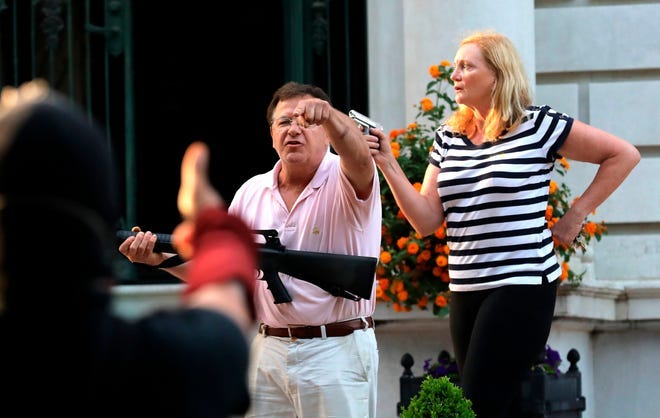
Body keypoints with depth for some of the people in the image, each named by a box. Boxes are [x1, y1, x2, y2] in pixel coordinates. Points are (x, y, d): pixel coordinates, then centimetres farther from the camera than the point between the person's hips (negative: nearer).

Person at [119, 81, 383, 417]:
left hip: (337, 354, -5)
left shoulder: (344, 182, -4)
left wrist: (329, 116, -49)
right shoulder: (252, 192, 11)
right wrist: (159, 257, -4)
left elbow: (358, 155, -29)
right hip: (268, 353, 5)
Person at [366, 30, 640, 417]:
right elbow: (427, 220, 5)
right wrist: (388, 165, -6)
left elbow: (624, 155, -1)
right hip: (465, 291, 7)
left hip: (522, 287, -7)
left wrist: (577, 214, -3)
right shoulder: (448, 137, 10)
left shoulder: (538, 125, -7)